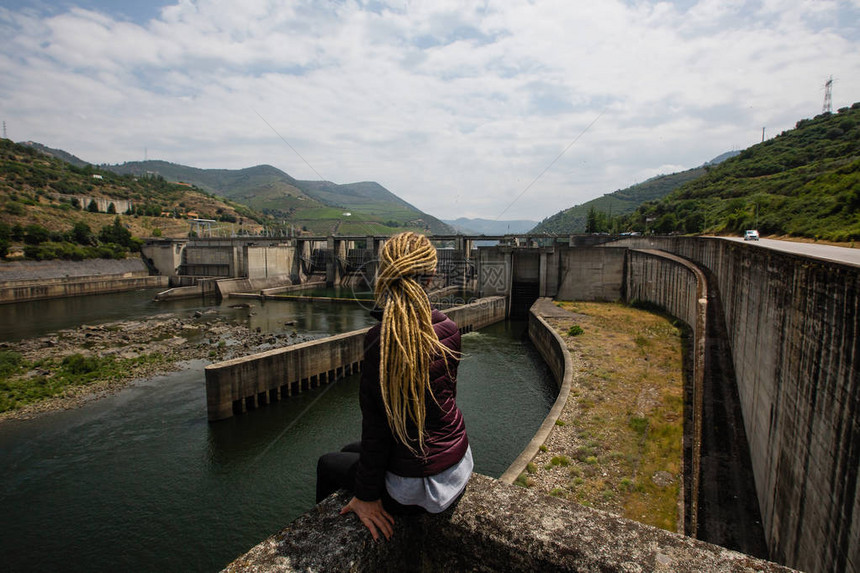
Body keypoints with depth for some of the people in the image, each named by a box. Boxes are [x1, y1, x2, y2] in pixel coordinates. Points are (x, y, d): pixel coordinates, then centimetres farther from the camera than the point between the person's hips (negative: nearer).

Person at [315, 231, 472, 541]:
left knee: (328, 464, 23)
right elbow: (448, 394, 4)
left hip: (417, 486, -6)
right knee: (351, 451, 30)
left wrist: (367, 495, -8)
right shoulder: (448, 329, -8)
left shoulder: (382, 339, -27)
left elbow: (377, 425, -21)